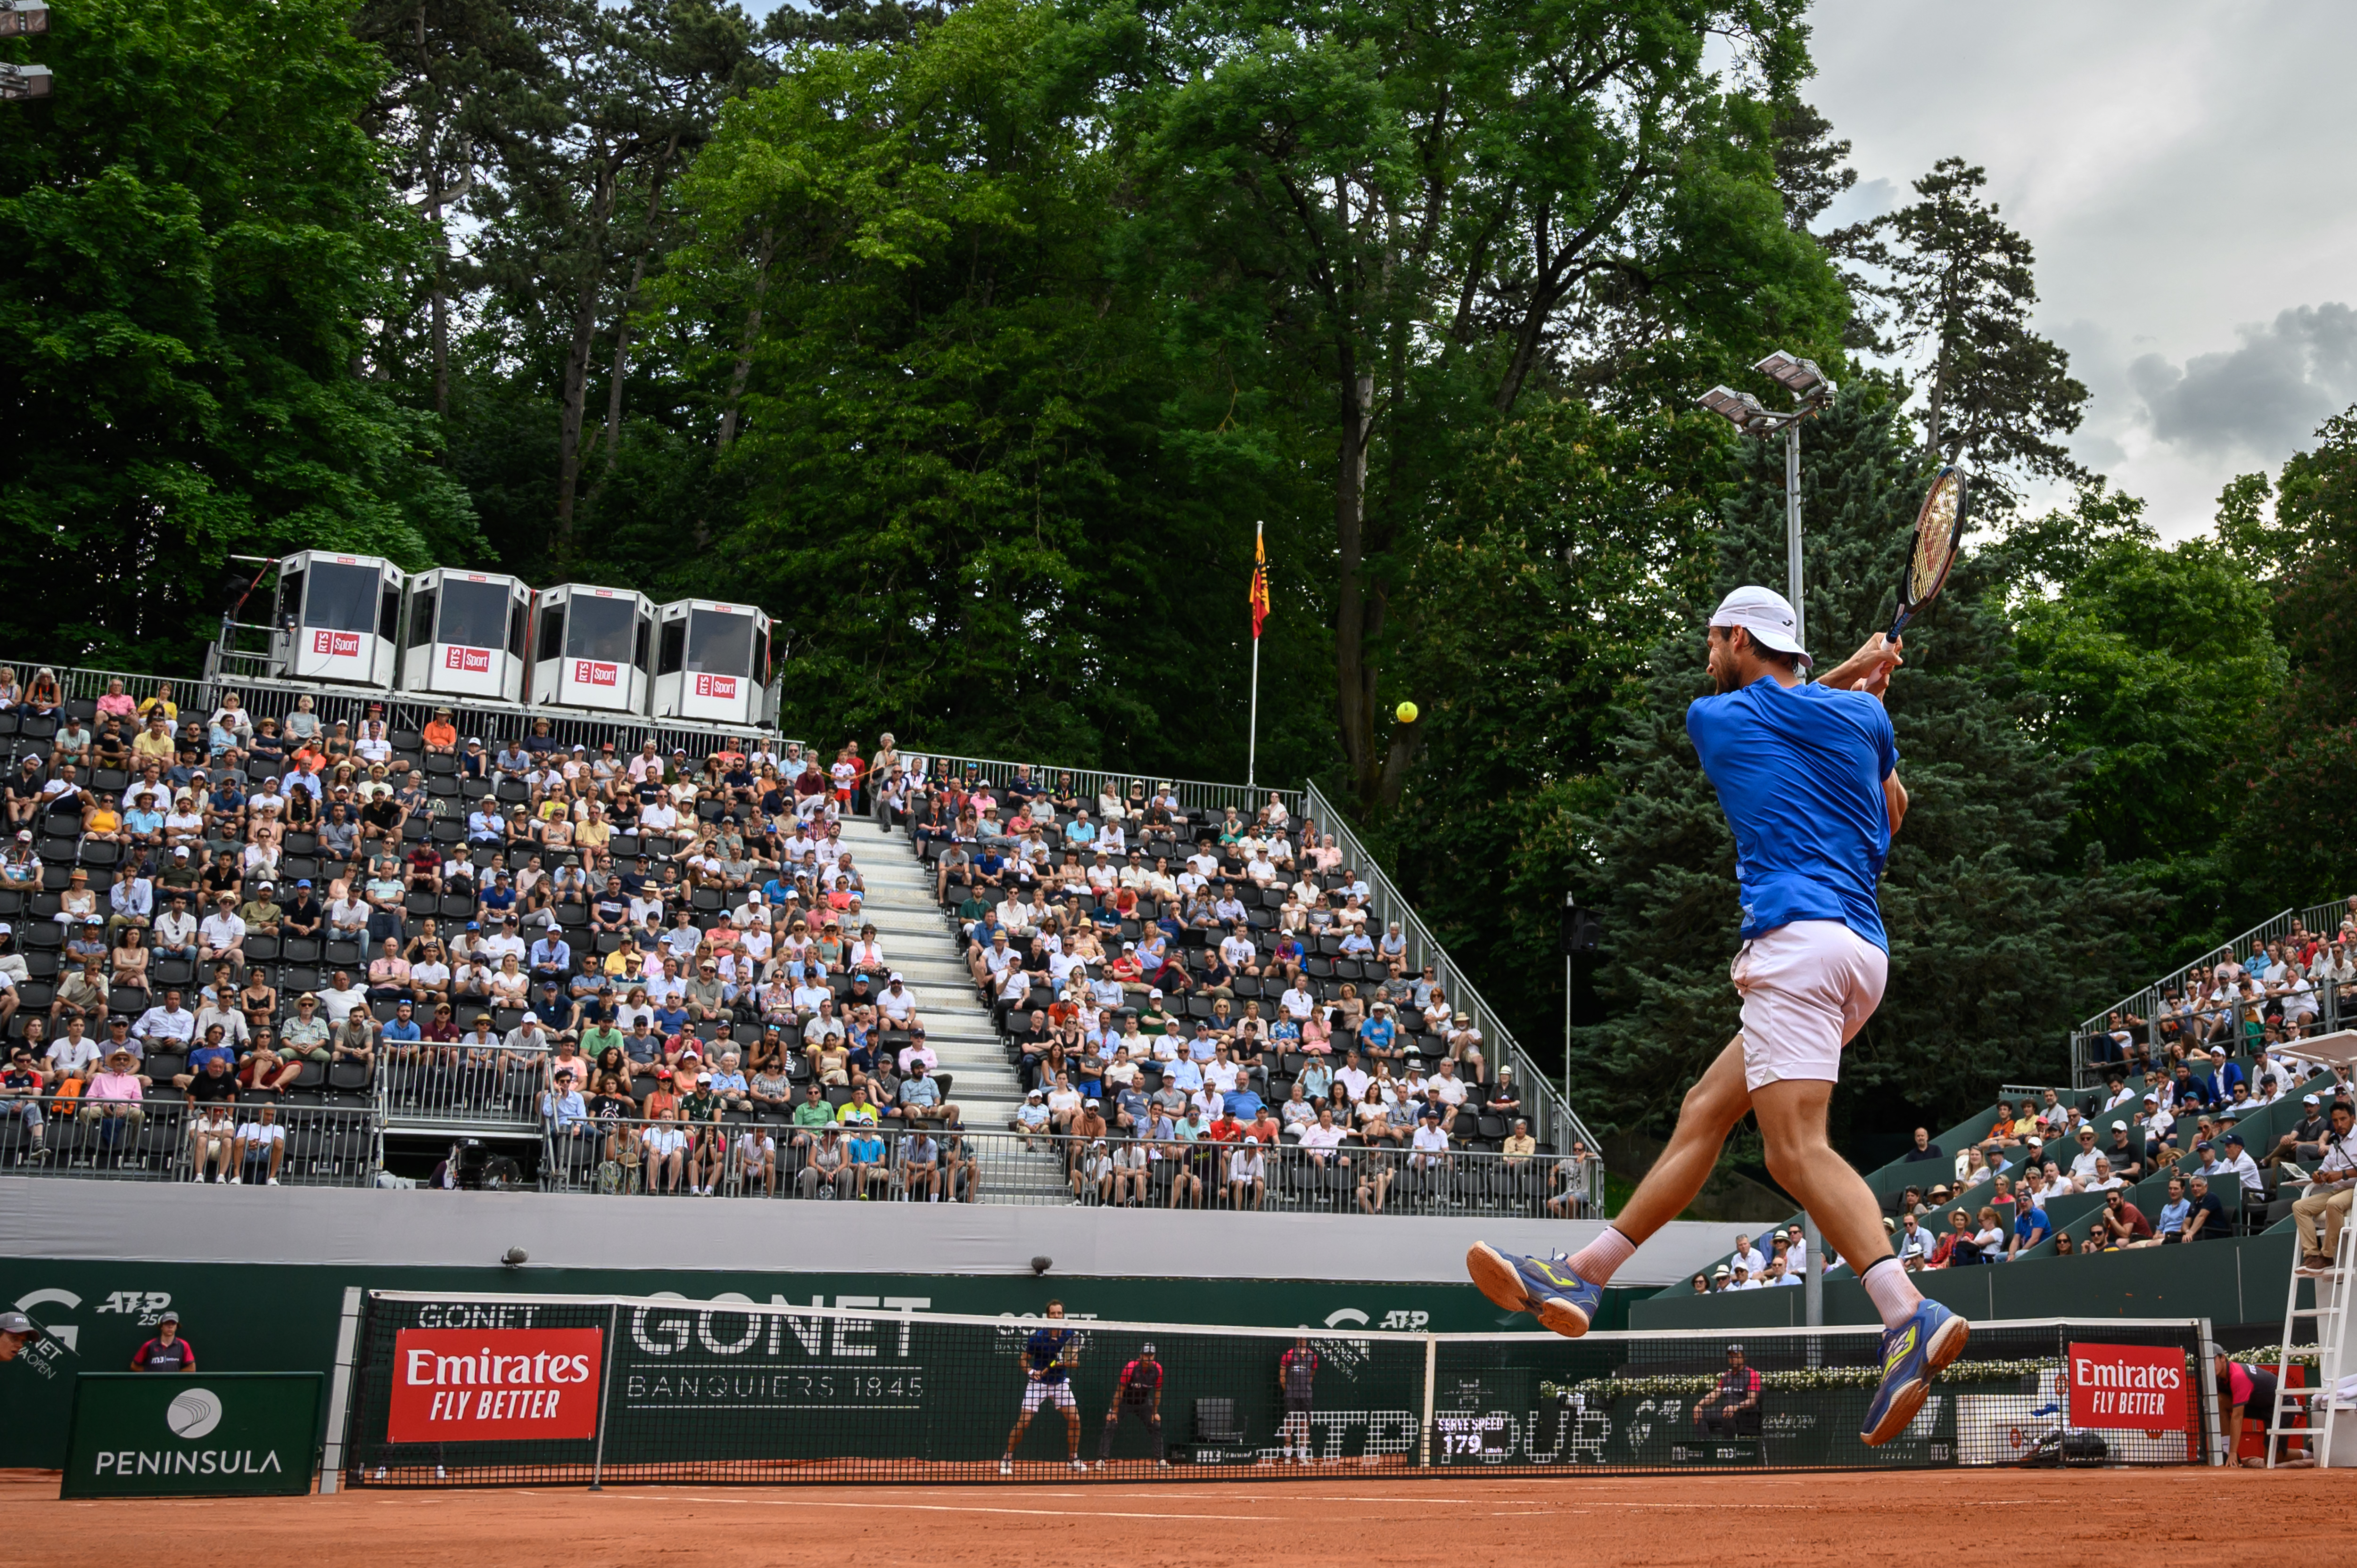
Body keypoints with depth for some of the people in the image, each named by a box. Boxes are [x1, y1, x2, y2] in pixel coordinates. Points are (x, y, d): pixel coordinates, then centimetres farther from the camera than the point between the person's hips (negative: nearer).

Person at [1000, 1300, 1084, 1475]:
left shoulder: (1070, 1335, -8)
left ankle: (1074, 1459, 11)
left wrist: (1067, 1363, -26)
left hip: (1061, 1383, 3)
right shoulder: (1038, 1336, -16)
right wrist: (1031, 1372, -26)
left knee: (1074, 1418, -6)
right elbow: (1024, 1359, -7)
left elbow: (1075, 1361, -4)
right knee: (1024, 1421, -12)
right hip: (1038, 1383, -3)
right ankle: (1007, 1459, 3)